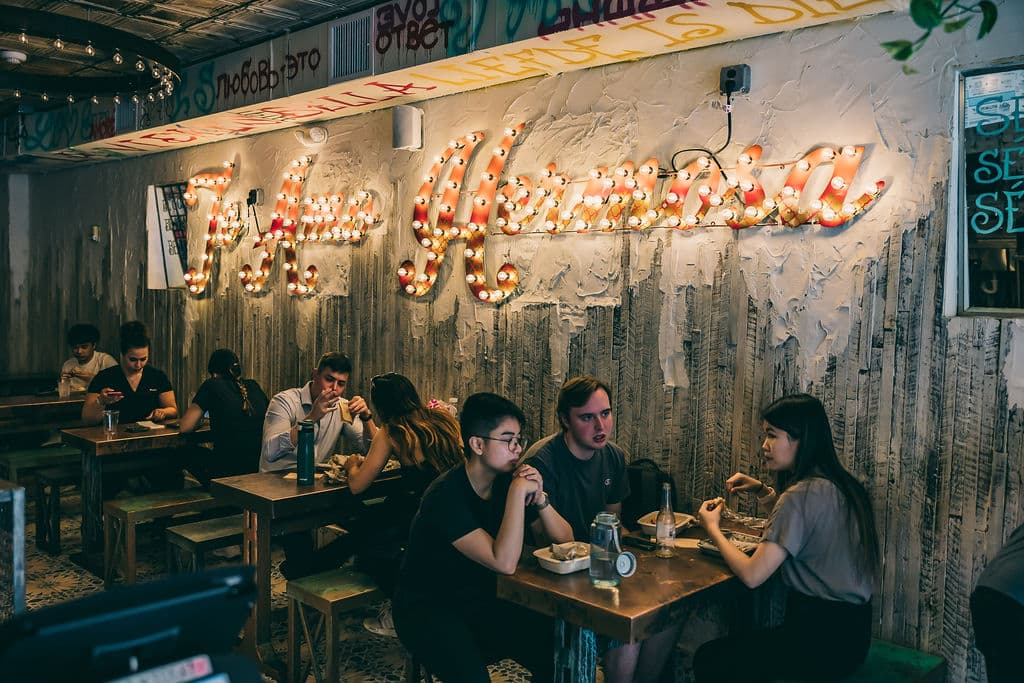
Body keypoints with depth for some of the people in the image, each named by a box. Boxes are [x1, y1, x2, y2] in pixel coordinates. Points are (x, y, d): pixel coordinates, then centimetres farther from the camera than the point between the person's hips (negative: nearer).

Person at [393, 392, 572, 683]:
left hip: (481, 601, 6)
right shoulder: (446, 495, -23)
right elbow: (504, 563, -31)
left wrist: (539, 497, -17)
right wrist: (518, 492, -30)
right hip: (427, 610, -6)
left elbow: (565, 540, 0)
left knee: (555, 648, -14)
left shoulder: (506, 482, -2)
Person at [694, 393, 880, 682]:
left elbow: (752, 575, -23)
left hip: (825, 641, -9)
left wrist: (712, 527, -8)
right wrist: (762, 491, 12)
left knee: (708, 660, 1)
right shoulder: (837, 484, 6)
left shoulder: (802, 494, -22)